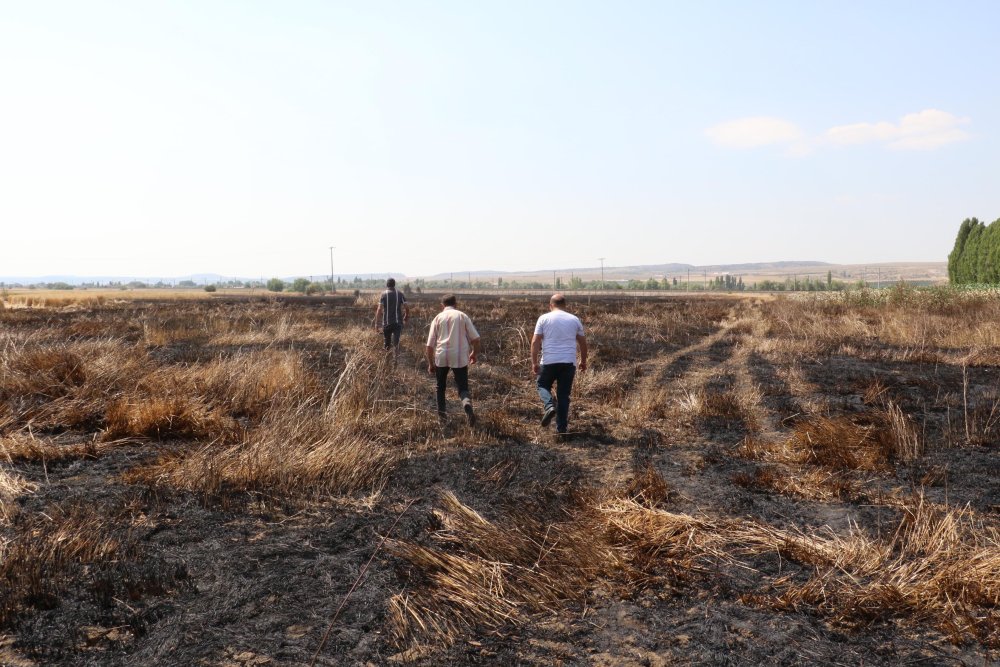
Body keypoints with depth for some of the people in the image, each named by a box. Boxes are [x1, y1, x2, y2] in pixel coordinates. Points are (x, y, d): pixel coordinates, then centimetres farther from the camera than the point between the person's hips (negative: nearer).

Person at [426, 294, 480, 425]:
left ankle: (441, 413, 26)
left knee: (441, 386, 22)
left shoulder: (438, 318, 9)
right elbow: (475, 338, 2)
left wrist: (430, 363, 15)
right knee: (463, 387, 2)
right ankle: (467, 403, -29)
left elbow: (430, 344, 6)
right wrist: (474, 353, 18)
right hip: (460, 358, -1)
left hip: (441, 357, 1)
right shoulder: (462, 316, 7)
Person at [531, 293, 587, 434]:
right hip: (569, 362, 2)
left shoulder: (544, 318, 1)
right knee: (564, 394, 9)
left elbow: (535, 341, -5)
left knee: (543, 385, 19)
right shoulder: (574, 320, 9)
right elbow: (583, 342, 14)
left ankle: (549, 406, -8)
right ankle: (561, 427, 10)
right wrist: (583, 361, 25)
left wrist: (534, 362, -1)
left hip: (549, 361, -2)